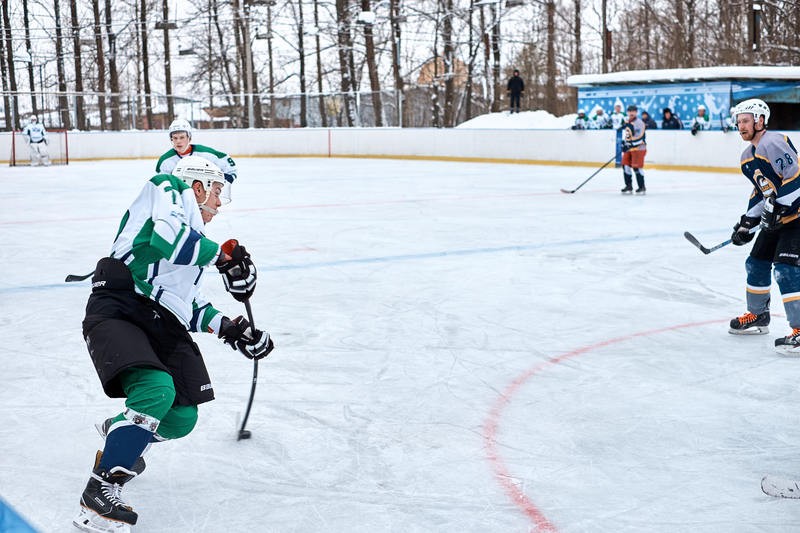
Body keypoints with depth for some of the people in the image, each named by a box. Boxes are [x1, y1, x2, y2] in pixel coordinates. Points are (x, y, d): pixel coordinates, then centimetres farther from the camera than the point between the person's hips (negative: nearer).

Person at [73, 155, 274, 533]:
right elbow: (167, 238, -18)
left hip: (162, 324, 9)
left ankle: (119, 432, 37)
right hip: (117, 311, -9)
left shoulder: (193, 236, 27)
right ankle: (100, 491, -22)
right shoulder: (169, 189, 3)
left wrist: (228, 328, 18)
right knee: (157, 389, -29)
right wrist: (223, 256, -11)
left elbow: (188, 300, 27)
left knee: (182, 418, 4)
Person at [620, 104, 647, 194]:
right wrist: (624, 143, 18)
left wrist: (630, 145, -27)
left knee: (636, 167, -12)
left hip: (638, 148, -8)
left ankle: (642, 187, -3)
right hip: (628, 148, 8)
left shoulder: (639, 122, -14)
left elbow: (639, 137, -22)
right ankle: (629, 186, 15)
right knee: (626, 166, 5)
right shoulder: (627, 122, 14)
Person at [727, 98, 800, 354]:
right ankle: (757, 316, 33)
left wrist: (777, 208, -25)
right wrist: (747, 222, 13)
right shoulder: (747, 157, 12)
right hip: (777, 218, 10)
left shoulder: (772, 143, -19)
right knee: (756, 263, 16)